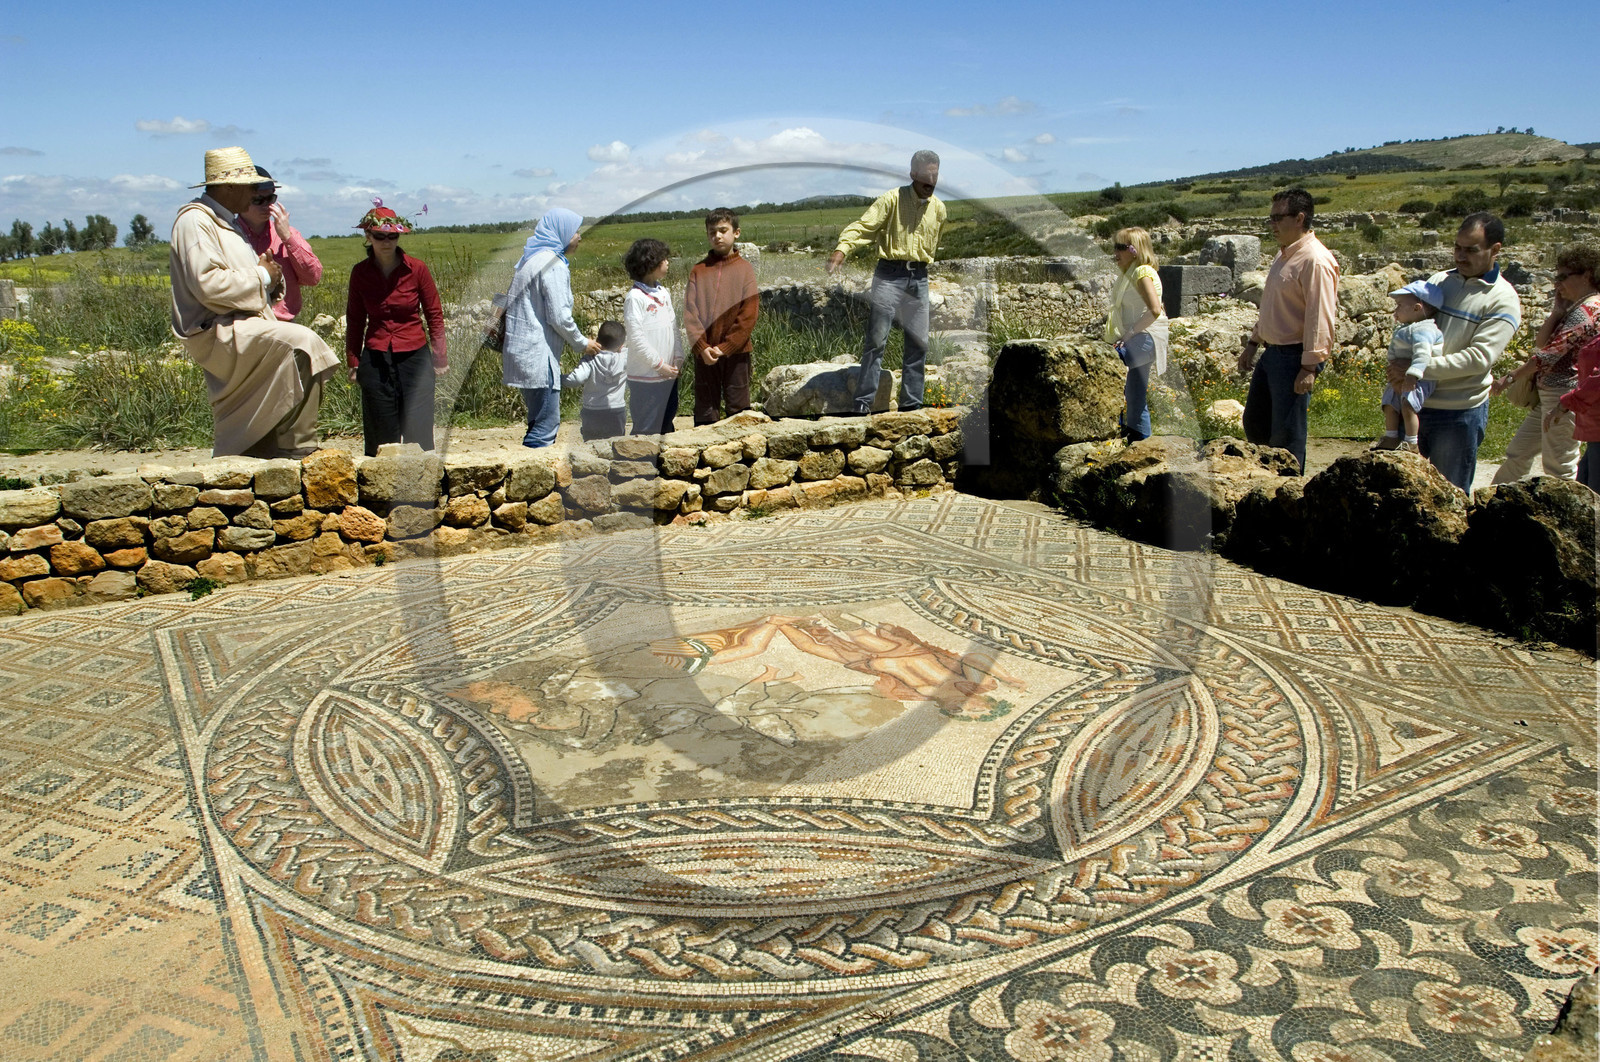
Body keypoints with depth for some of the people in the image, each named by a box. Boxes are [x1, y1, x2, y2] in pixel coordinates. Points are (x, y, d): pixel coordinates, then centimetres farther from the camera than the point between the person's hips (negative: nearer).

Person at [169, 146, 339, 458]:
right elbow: (208, 284, -21)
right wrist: (261, 276, -9)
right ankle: (296, 447, -22)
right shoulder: (194, 220, -8)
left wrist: (268, 274, 9)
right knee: (300, 342, -29)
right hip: (217, 333, -11)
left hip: (242, 331, 11)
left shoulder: (228, 222, 24)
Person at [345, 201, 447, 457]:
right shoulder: (360, 272, 4)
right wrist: (353, 360, 12)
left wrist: (440, 356, 2)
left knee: (418, 434, -3)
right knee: (381, 438, 4)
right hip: (375, 362, 2)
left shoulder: (416, 268, -2)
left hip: (415, 358, -2)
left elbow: (434, 314, 5)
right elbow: (355, 319, 13)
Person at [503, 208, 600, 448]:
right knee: (545, 427, -7)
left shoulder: (530, 259, 17)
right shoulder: (553, 264, -14)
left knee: (540, 422, 17)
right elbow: (559, 317, -17)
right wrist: (582, 343, -2)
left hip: (522, 351, 10)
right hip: (538, 355, -10)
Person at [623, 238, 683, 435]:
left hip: (669, 374, 8)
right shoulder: (635, 297, -12)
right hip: (646, 377, -8)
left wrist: (678, 356, 3)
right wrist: (659, 364, -13)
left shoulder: (664, 293, 11)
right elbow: (636, 338, -16)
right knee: (647, 430, -1)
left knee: (666, 426, 16)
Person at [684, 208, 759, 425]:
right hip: (704, 353, 2)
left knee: (738, 408, 5)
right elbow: (690, 311, 0)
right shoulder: (699, 270, 6)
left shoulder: (744, 269, 1)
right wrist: (701, 347, -12)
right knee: (705, 411, 6)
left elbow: (749, 315, -5)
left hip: (736, 352, -1)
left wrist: (725, 347, -12)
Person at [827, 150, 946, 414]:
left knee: (918, 343, 6)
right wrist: (843, 248, -33)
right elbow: (863, 225, -16)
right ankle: (863, 402, -5)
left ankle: (912, 403, 15)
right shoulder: (892, 199, -6)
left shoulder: (939, 209, 11)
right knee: (877, 339, -8)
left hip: (919, 278, 5)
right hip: (889, 275, -5)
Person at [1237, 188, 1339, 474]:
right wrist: (1253, 342, 23)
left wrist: (1310, 367, -23)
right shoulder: (1284, 254, 14)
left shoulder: (1315, 260, -17)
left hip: (1295, 357, -10)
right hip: (1272, 352, 10)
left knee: (1287, 435, -2)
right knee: (1254, 423, 17)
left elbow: (1320, 318, -22)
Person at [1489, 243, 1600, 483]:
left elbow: (1550, 353, -20)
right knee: (1517, 453, 15)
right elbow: (1540, 343, 10)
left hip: (1564, 397, -10)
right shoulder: (1574, 306, 15)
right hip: (1548, 394, 10)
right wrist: (1557, 313, -1)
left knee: (1558, 467, -2)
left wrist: (1509, 378, -17)